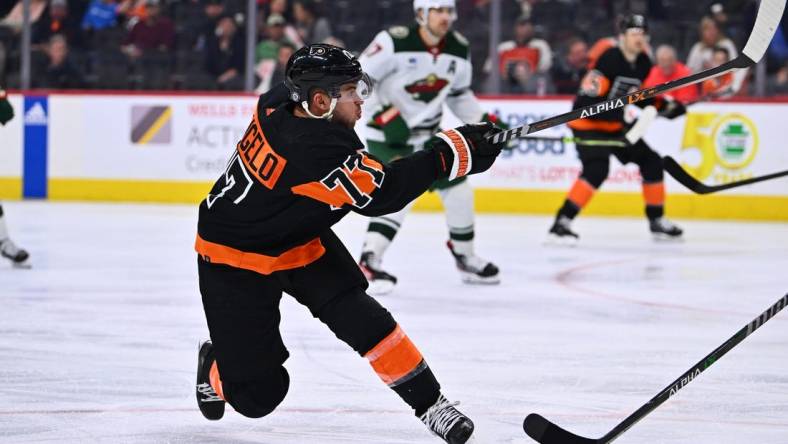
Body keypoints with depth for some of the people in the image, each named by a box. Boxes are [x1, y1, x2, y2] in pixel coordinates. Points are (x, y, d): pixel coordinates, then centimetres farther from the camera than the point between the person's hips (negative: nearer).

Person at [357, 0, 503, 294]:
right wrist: (384, 115, -28)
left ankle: (464, 256, 31)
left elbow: (459, 95, 13)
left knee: (459, 192, 10)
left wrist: (486, 123, 2)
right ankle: (369, 263, -24)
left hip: (428, 135, 7)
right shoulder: (394, 43, -23)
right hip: (387, 137, -7)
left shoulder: (459, 50, -3)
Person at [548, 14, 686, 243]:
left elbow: (644, 96, 17)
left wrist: (667, 106, 1)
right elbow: (587, 100, -28)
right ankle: (562, 222, -28)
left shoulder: (643, 63, 2)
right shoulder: (609, 60, -24)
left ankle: (657, 220, 23)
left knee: (651, 162, 8)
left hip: (615, 125, 9)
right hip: (588, 123, -9)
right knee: (597, 170, -29)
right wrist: (620, 113, -32)